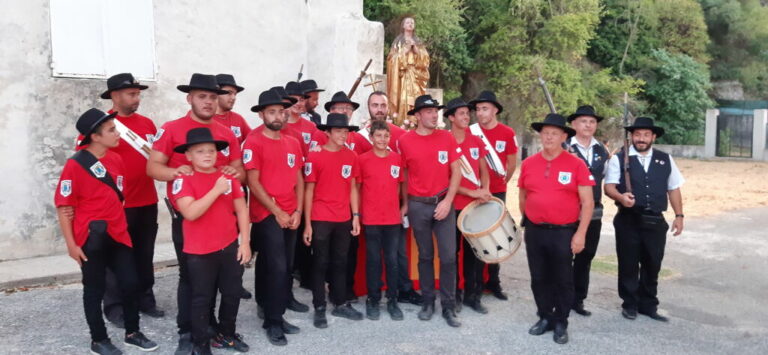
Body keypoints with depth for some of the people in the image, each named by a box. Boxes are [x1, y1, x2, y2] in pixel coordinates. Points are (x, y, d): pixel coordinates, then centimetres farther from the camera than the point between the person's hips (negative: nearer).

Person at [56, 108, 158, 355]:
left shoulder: (116, 159, 5)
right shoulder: (75, 165, -14)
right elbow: (63, 207, -12)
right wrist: (71, 244, -13)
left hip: (118, 234, 6)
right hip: (91, 237, -6)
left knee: (131, 283, 9)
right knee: (94, 290, 8)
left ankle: (132, 333, 26)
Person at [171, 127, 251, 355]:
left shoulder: (229, 177, 2)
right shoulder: (184, 180, -10)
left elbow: (241, 209, 5)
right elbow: (190, 213, -23)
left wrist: (245, 241, 1)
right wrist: (216, 190, -23)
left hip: (230, 247, 4)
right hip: (199, 252, -4)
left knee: (233, 293, 15)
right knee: (201, 299, 7)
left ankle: (227, 334, 36)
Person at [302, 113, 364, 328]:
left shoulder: (351, 156, 5)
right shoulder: (314, 157, -7)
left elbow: (352, 188, 10)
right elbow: (309, 191, -5)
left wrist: (356, 216, 5)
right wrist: (307, 224, -7)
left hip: (344, 219, 4)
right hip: (320, 220, -4)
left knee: (340, 262, 14)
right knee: (320, 264, 6)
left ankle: (341, 304, 26)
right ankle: (319, 308, 16)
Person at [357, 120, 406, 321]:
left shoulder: (397, 159, 3)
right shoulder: (362, 159, -3)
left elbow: (400, 185, 12)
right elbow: (357, 187, 3)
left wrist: (402, 207, 6)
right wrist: (358, 212, 0)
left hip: (393, 218, 2)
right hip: (371, 219, -2)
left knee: (392, 260, 7)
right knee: (373, 260, 7)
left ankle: (392, 300, 19)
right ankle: (373, 300, 19)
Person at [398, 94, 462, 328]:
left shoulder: (447, 138, 0)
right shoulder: (405, 141, -2)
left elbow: (456, 171, 1)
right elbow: (403, 174, 6)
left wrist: (448, 201, -7)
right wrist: (406, 204, 6)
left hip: (443, 203, 1)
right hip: (418, 206, 0)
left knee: (448, 256, 0)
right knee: (425, 256, 10)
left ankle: (449, 307, 11)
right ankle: (427, 302, 24)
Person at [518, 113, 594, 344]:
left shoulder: (576, 165, -7)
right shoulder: (528, 164, 3)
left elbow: (587, 202, -7)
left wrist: (580, 234, -11)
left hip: (564, 232, -3)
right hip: (534, 231, 3)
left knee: (563, 280, 8)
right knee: (539, 278, 12)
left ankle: (561, 324, 23)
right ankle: (545, 318, 29)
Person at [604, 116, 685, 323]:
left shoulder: (665, 160, 10)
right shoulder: (619, 159, -1)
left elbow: (673, 189, 13)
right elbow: (609, 187, -8)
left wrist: (679, 215, 7)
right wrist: (621, 196, -29)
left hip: (655, 221, 3)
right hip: (628, 220, -3)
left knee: (652, 265, 11)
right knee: (628, 265, 6)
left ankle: (648, 305, 25)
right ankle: (630, 304, 21)